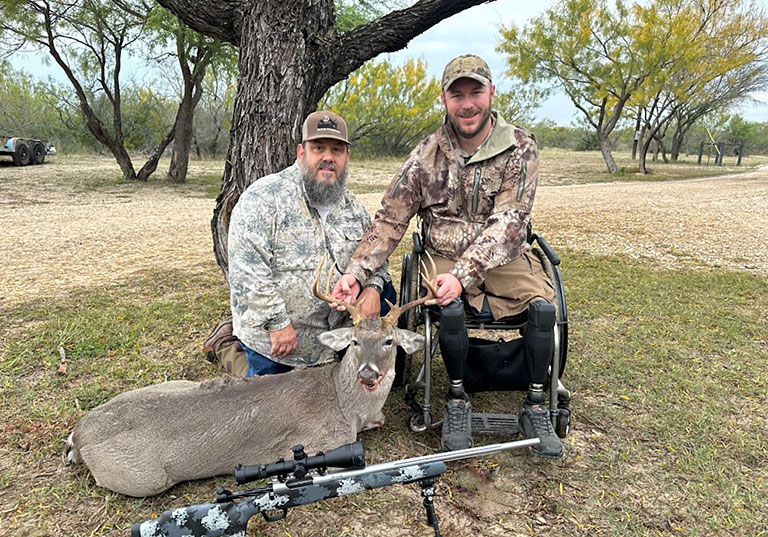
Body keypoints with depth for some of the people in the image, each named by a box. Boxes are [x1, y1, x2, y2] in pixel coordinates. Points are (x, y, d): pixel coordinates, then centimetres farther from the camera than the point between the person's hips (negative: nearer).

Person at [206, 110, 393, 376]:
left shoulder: (353, 207, 3)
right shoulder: (264, 196, -18)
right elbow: (246, 270, -22)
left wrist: (372, 287, -7)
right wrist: (277, 322, -23)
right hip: (272, 335, -4)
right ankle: (228, 345, 32)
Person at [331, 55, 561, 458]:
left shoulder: (520, 148, -9)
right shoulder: (426, 156, -5)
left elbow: (507, 224, -19)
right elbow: (389, 221, -6)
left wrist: (463, 275, -32)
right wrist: (356, 272, -21)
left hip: (503, 256, 1)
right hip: (445, 255, 0)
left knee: (543, 304, -25)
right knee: (450, 309, -30)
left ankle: (536, 408, -4)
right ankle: (457, 401, -4)